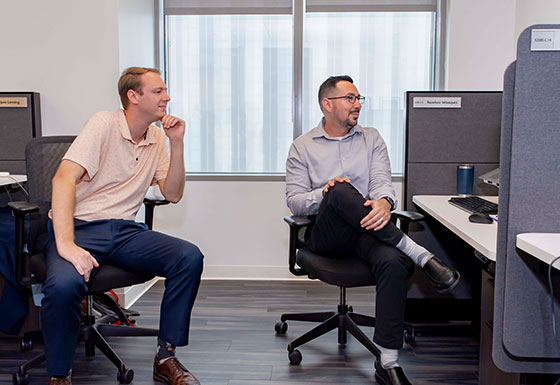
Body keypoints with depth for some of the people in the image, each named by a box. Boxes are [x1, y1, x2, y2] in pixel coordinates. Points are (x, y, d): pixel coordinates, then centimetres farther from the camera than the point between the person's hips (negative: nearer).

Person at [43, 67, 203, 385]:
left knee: (190, 257, -20)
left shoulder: (158, 138, 12)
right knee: (64, 282, -36)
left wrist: (177, 143, -3)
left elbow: (173, 194, 9)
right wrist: (66, 245, -30)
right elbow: (64, 179, -19)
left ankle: (166, 358, -6)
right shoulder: (104, 124, -7)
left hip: (124, 230, 5)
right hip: (81, 227, -5)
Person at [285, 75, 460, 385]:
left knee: (393, 262, -32)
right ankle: (421, 256, -31)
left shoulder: (372, 139, 17)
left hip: (368, 229, 2)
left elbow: (382, 182, 2)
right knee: (341, 192, -35)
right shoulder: (302, 146, 11)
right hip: (326, 235, -1)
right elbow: (294, 202, 3)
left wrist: (384, 202, -24)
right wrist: (325, 193, -19)